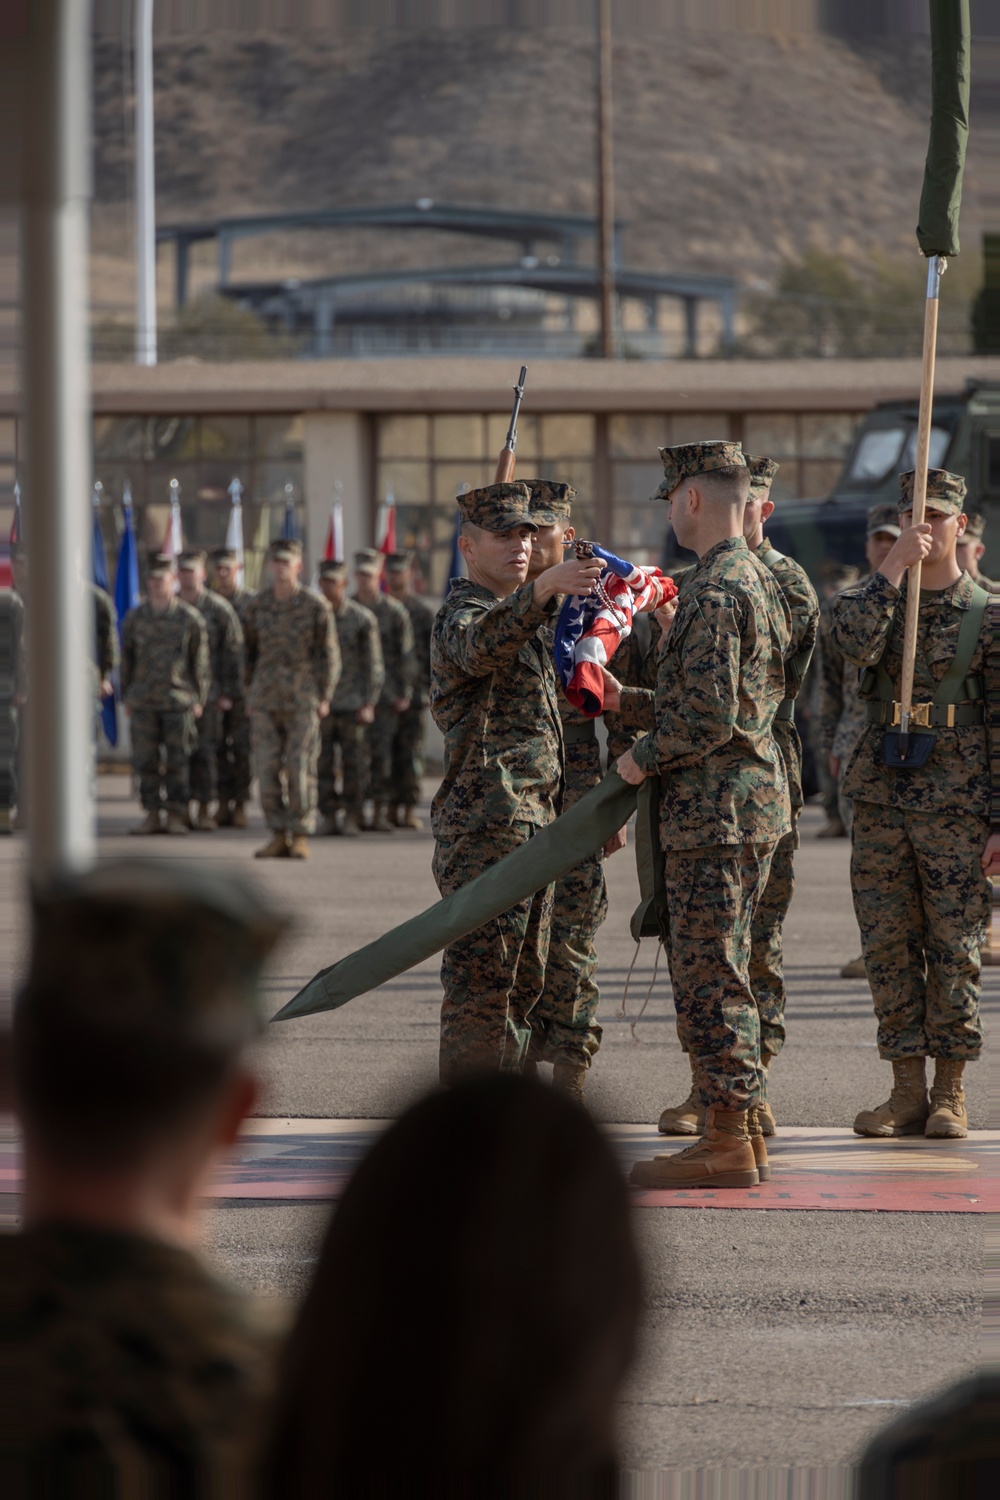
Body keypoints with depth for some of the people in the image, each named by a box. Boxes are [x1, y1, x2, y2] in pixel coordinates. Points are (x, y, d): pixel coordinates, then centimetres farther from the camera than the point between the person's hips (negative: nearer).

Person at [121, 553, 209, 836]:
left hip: (179, 701, -2)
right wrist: (126, 698, 9)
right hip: (143, 703, 2)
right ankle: (151, 814, 8)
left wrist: (199, 699, 0)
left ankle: (177, 816, 5)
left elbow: (200, 662, 3)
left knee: (178, 760, -1)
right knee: (145, 760, 1)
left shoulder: (190, 619, 0)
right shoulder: (134, 618, 6)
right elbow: (127, 660, 12)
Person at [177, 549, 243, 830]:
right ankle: (181, 810, 9)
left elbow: (234, 652, -2)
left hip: (207, 693, -3)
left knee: (204, 752, -4)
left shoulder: (219, 609, -1)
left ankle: (205, 811, 0)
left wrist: (228, 693, -7)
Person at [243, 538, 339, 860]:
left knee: (301, 769, -5)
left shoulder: (316, 606, -3)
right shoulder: (257, 606, 5)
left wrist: (324, 698, -4)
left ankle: (300, 837, 1)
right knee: (268, 769, -1)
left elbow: (329, 654, 0)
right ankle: (278, 835, 6)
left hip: (303, 701, -3)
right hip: (265, 700, 3)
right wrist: (249, 694, 12)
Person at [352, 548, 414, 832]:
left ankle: (381, 812, -2)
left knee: (380, 753, -5)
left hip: (384, 694, -2)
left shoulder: (395, 611, 3)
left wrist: (405, 692, -3)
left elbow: (406, 655, 3)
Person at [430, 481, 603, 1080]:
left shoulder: (519, 618, 22)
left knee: (524, 979, 13)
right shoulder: (462, 613, -10)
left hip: (531, 822, 10)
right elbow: (478, 644, -36)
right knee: (482, 975, -10)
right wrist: (543, 587, -51)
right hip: (486, 822, -10)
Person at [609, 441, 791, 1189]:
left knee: (709, 976, -6)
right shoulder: (760, 581, 15)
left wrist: (642, 757, -8)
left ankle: (728, 1145, -4)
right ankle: (742, 1128, 20)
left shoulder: (713, 592, -17)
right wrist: (629, 700, 20)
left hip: (716, 811, -10)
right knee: (722, 973, 16)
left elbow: (710, 717, -23)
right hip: (756, 798, 10)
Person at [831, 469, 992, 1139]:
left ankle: (950, 1093, 7)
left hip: (957, 805, -3)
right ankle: (907, 1090, 10)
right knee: (889, 947, 4)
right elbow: (854, 642, -15)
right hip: (882, 799, 3)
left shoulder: (985, 614, 1)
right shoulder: (877, 597, 10)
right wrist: (893, 566, -19)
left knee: (954, 947, -1)